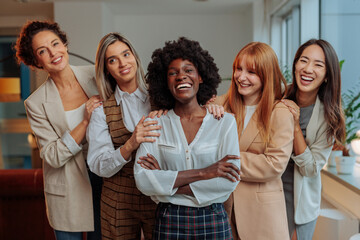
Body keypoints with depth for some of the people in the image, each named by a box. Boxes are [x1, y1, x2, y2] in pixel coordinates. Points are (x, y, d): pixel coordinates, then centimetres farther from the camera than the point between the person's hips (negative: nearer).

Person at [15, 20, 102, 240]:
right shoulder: (37, 103, -12)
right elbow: (53, 157, -15)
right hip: (68, 192, -2)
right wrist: (86, 121, -24)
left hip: (105, 179, 2)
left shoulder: (96, 76, -6)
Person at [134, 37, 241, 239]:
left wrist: (166, 182, -14)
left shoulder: (225, 122, -3)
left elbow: (229, 182, -12)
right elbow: (142, 180, -12)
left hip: (213, 222, 0)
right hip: (169, 222, 0)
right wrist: (202, 173, -18)